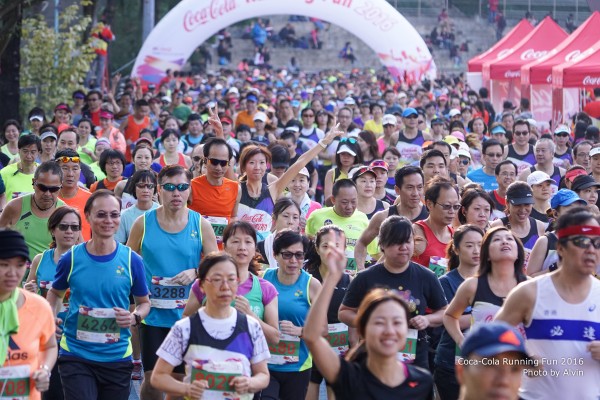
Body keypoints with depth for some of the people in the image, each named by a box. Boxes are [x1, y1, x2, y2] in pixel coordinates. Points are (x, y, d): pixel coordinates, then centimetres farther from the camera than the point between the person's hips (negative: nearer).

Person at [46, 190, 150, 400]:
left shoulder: (131, 260, -4)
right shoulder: (71, 258, -3)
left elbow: (144, 302, 8)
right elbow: (55, 292, 15)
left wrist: (135, 317, -13)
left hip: (117, 357, 1)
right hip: (75, 355, -1)